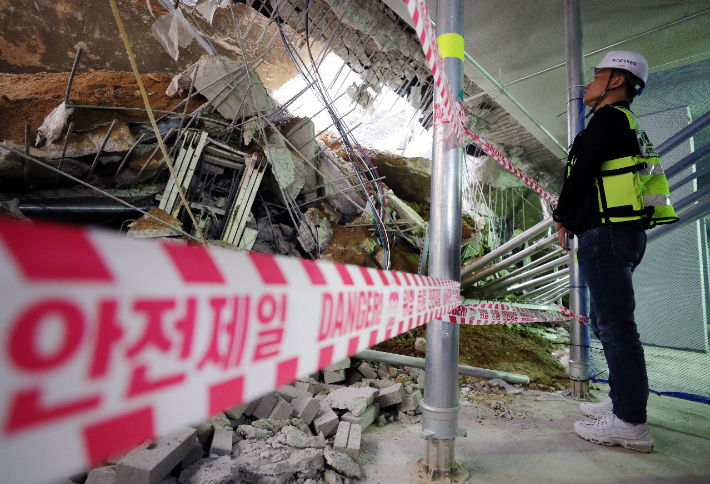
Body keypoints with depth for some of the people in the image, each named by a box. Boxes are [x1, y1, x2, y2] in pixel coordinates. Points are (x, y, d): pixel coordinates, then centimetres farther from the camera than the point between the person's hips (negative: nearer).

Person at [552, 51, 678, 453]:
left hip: (606, 235, -11)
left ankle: (631, 424, -3)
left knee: (616, 324, -9)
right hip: (625, 234, 11)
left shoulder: (608, 118, -6)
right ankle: (623, 401, 24)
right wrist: (572, 220, 16)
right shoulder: (630, 126, 26)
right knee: (606, 320, 15)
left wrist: (561, 217, 2)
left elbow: (581, 174, -13)